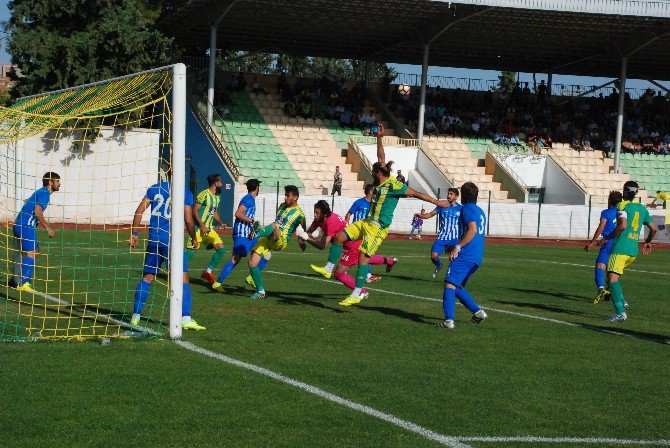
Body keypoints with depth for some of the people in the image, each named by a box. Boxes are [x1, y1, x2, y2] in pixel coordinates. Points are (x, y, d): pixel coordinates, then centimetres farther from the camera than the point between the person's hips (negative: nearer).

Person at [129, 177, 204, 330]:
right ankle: (185, 319, -7)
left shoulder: (154, 188, 9)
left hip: (154, 240, 4)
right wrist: (194, 238, 9)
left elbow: (139, 211, 4)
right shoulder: (185, 193, -2)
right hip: (172, 241, -4)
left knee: (147, 277, 12)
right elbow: (188, 220, -6)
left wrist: (134, 233, 10)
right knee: (183, 277, 0)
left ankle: (136, 315, 13)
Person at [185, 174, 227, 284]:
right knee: (191, 251, -11)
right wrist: (202, 226, -20)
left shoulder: (217, 197, 14)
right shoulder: (204, 195, -13)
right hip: (198, 228, -8)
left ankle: (207, 272, 9)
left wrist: (220, 223, 8)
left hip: (209, 229, 8)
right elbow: (195, 211, -16)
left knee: (221, 249, 0)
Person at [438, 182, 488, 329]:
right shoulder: (480, 211, 23)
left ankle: (449, 320, -25)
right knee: (457, 286, 18)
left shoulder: (467, 208, -5)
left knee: (449, 284, -13)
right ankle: (478, 312, 13)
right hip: (477, 257, 9)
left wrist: (457, 247, -19)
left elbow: (472, 230, -19)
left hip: (465, 256, -9)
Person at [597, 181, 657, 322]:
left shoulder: (622, 205, -4)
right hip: (634, 250, 8)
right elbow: (653, 228, 23)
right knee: (613, 275, 23)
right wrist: (647, 242, 40)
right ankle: (621, 301, 10)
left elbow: (623, 225, -19)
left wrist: (607, 238, -11)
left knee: (612, 278, -12)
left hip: (621, 248, -8)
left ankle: (620, 312, -23)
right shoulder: (642, 208, 17)